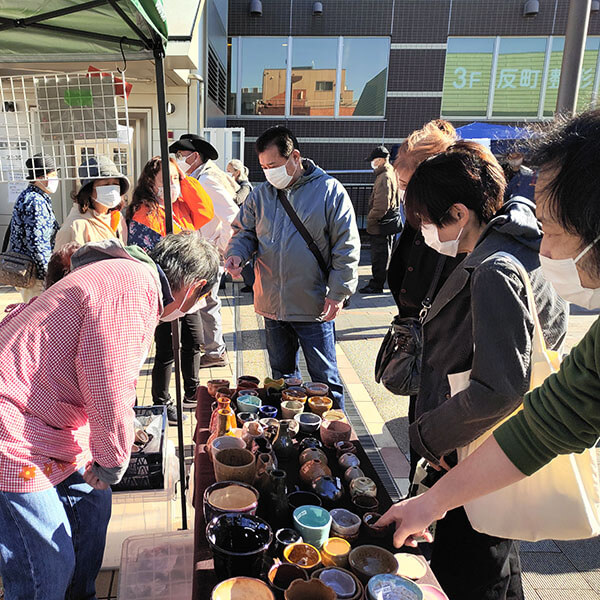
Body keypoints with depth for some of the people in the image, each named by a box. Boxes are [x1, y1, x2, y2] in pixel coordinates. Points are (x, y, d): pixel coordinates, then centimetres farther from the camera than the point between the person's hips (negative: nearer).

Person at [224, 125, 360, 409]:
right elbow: (244, 231, 15)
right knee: (282, 374, 20)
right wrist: (237, 253, -8)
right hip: (272, 305, 5)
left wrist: (338, 293, -11)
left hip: (314, 308, -4)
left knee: (324, 378, 8)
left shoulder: (329, 191, -8)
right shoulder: (261, 194, 5)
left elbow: (346, 246, -7)